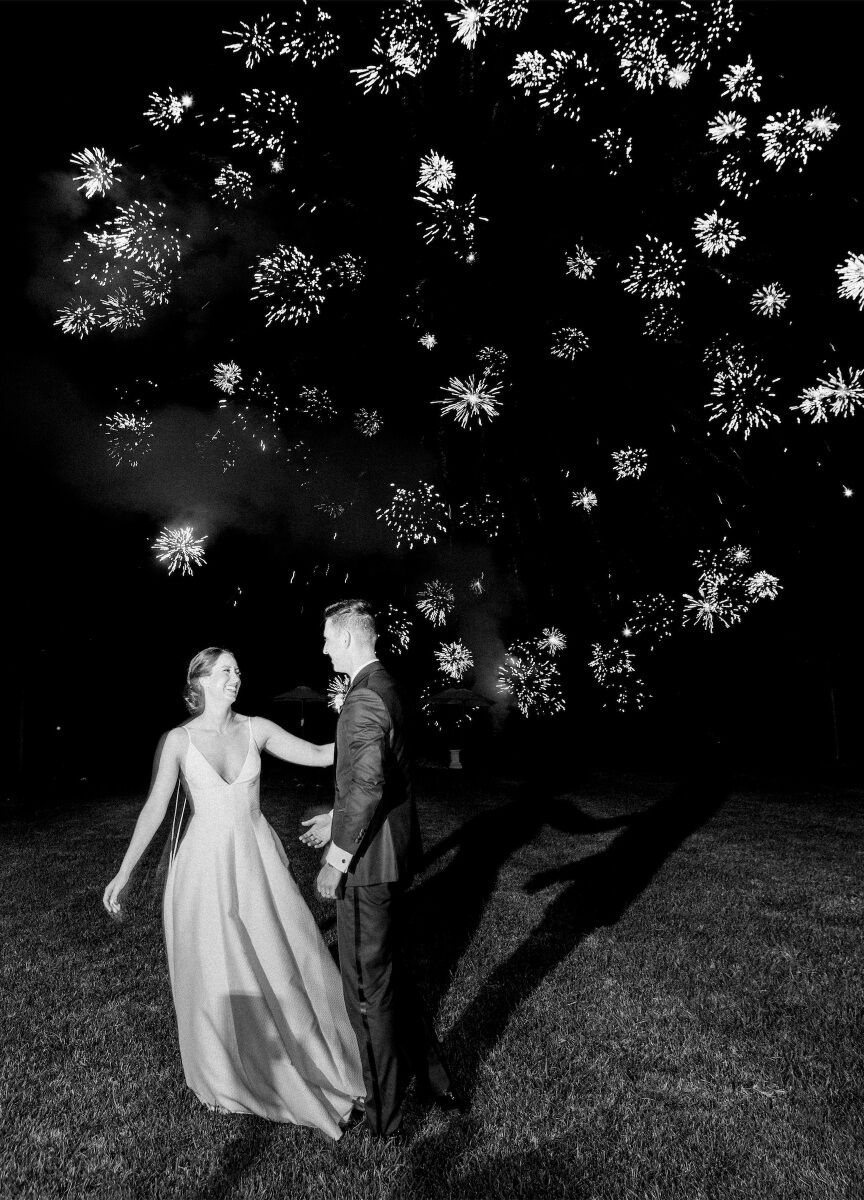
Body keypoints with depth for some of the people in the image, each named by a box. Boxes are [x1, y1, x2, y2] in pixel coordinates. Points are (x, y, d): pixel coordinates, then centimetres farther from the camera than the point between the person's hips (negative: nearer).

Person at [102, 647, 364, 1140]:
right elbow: (155, 808, -6)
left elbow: (319, 756, -4)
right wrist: (124, 871, -9)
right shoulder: (179, 740, -6)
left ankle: (315, 1062, 29)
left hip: (258, 859, 2)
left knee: (285, 961, 6)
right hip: (207, 863, -1)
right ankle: (227, 1076, 36)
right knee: (217, 974, 9)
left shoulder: (256, 729, -2)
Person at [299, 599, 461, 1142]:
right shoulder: (387, 689, 10)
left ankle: (383, 1117, 26)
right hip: (392, 856, 10)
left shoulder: (365, 699, -21)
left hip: (369, 865, -10)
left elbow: (369, 783, -28)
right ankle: (435, 1080, 39)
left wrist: (336, 857, -20)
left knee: (370, 989, 8)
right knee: (393, 975, 24)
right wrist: (340, 818, 22)